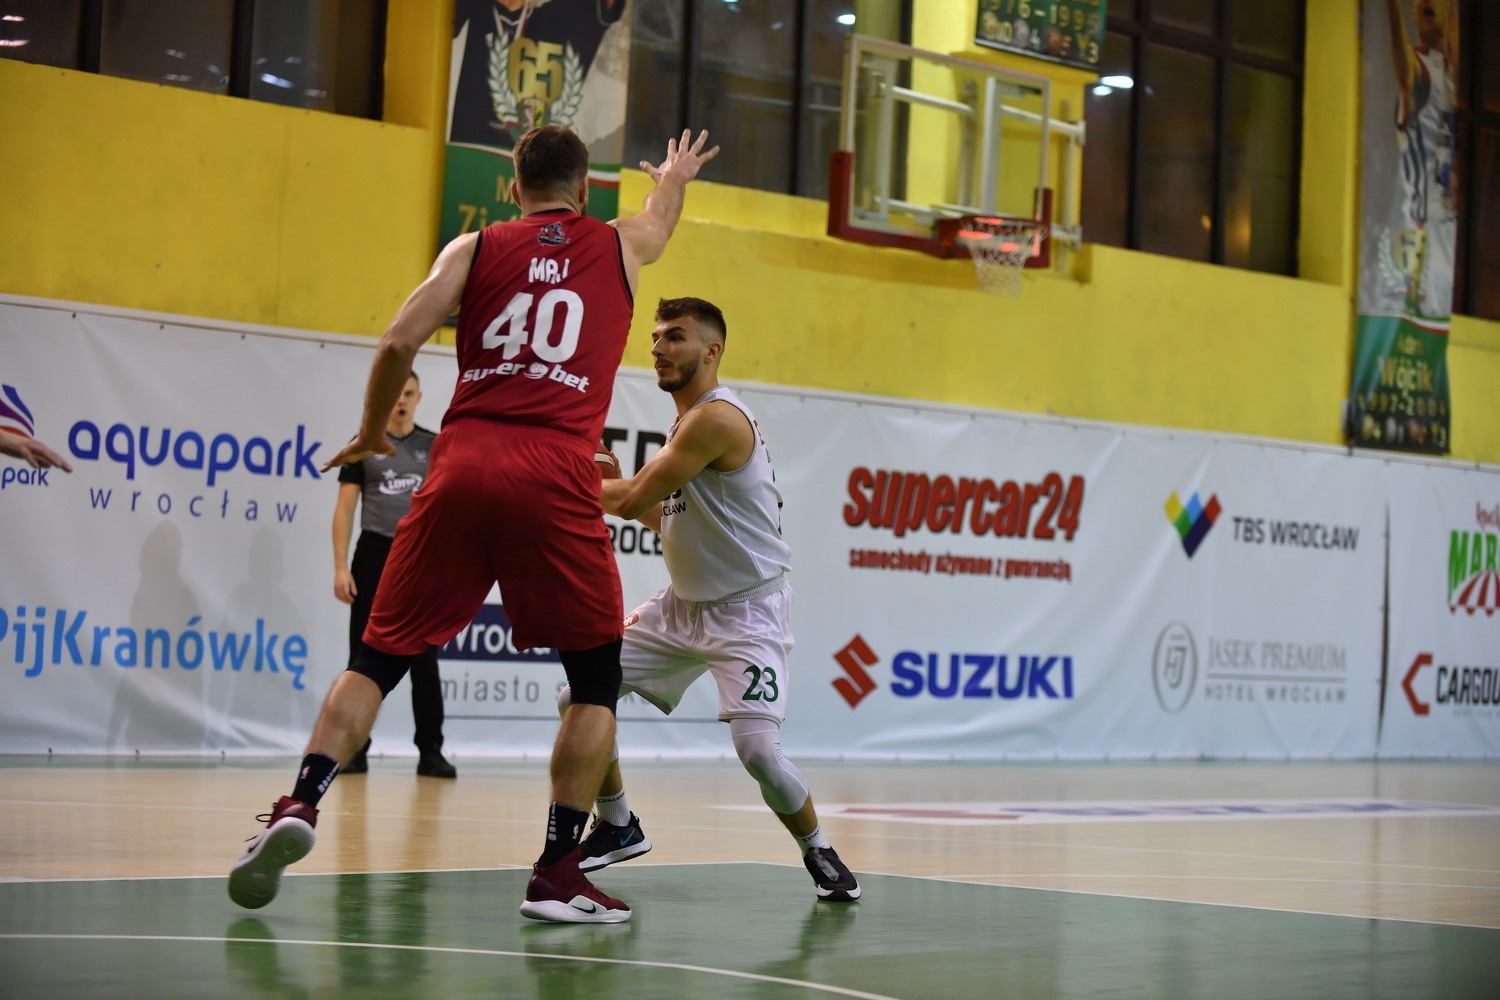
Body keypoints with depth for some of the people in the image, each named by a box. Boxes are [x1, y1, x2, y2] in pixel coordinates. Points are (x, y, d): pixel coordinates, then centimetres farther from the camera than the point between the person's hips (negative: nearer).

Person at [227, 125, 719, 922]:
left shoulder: (476, 246, 15)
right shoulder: (620, 246, 18)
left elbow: (399, 342, 3)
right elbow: (661, 218, 43)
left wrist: (370, 435, 18)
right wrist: (675, 175, 66)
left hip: (462, 467, 1)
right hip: (558, 477, -1)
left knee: (380, 655, 10)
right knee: (597, 677, 11)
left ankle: (300, 803, -9)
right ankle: (557, 871, 3)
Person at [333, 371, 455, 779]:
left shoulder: (436, 447, 8)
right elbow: (345, 508, 3)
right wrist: (341, 567, -6)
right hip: (373, 557, -1)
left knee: (424, 661, 1)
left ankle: (430, 752, 4)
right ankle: (355, 750, 7)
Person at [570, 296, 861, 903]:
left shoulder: (718, 418, -21)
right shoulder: (686, 422, 11)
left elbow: (634, 499, -22)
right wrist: (614, 485, 4)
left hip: (747, 609, -10)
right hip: (685, 603, 10)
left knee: (756, 748, -23)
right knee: (579, 699, 3)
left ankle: (819, 853, 3)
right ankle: (617, 828, 20)